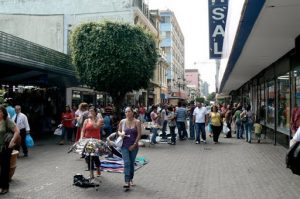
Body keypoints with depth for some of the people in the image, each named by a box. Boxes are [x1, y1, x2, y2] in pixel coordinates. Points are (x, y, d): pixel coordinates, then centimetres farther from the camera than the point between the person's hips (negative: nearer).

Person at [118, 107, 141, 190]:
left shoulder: (137, 122, -4)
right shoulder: (122, 122, 1)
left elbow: (139, 134, -5)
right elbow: (118, 131, 13)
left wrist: (134, 144, -11)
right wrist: (120, 134, -10)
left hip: (134, 146, 0)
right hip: (124, 146, 0)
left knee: (132, 163, 12)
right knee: (127, 163, -10)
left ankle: (131, 179, 30)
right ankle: (127, 182, -12)